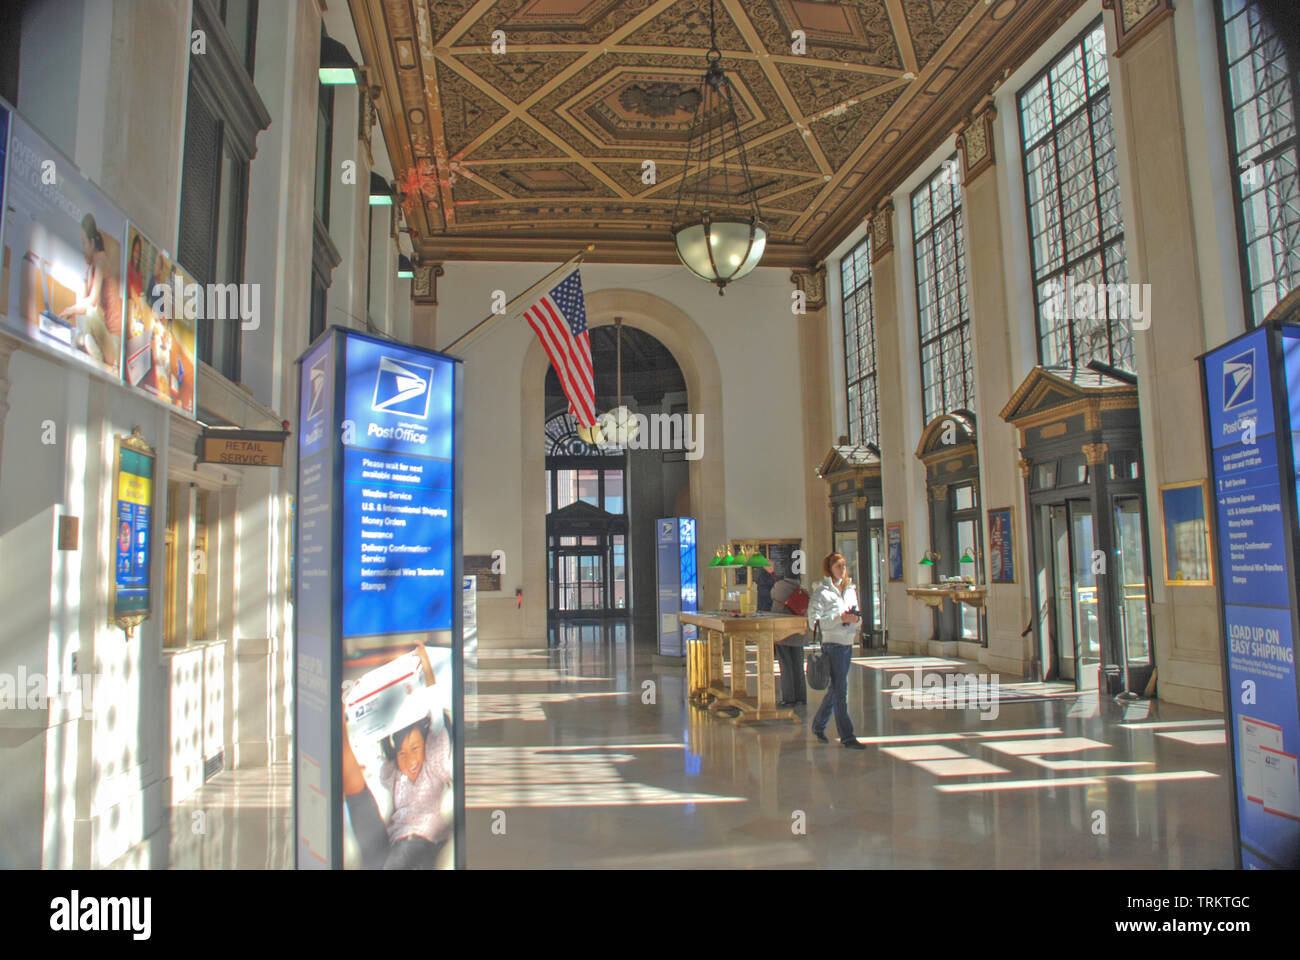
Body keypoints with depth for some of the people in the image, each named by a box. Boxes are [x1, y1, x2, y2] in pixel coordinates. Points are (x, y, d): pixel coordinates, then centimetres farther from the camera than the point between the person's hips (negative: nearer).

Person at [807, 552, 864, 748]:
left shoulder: (851, 589, 13)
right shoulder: (822, 592, -9)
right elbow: (814, 620, -15)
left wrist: (856, 617, -3)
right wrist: (839, 618, -22)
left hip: (848, 644, 8)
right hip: (832, 645, -8)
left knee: (835, 689, 16)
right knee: (840, 691, -5)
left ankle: (818, 725, 32)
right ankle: (847, 736, 0)